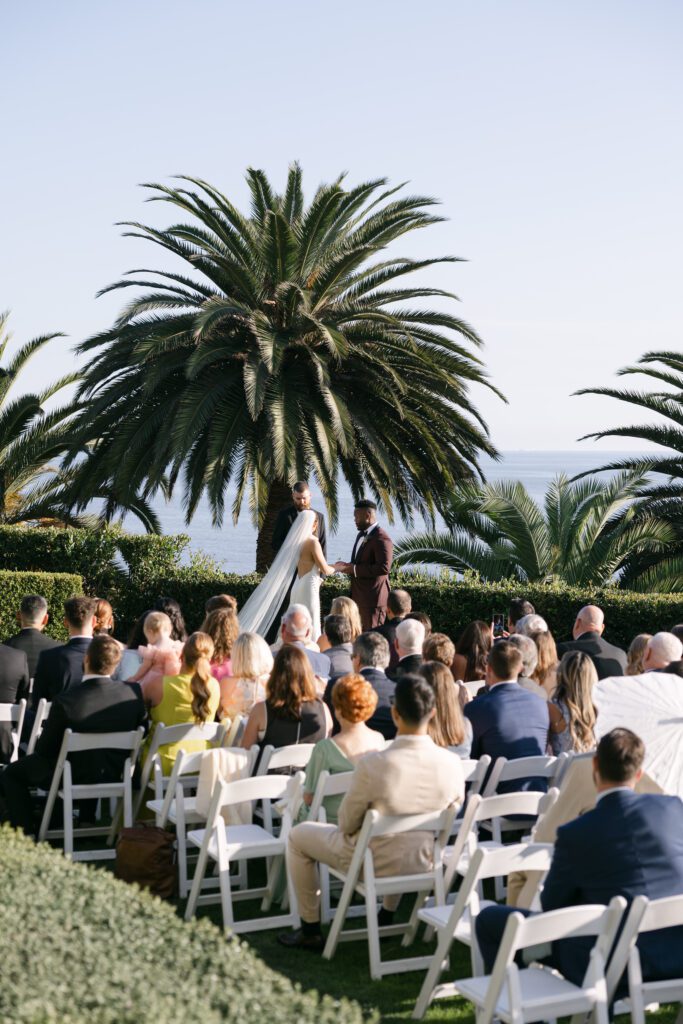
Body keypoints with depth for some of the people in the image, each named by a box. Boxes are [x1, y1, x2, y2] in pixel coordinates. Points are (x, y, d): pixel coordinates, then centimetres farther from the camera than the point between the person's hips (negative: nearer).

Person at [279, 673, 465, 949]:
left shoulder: (373, 765, -30)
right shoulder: (452, 764, -18)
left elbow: (347, 825, -16)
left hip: (375, 864, -4)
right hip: (422, 864, 4)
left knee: (298, 836, 20)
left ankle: (310, 931, 25)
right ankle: (387, 916, 49)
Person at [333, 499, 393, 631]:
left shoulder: (381, 539, -17)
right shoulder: (362, 535, 14)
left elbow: (384, 567, -27)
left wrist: (354, 569, -22)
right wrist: (348, 566, 3)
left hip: (373, 597, -9)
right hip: (359, 595, 9)